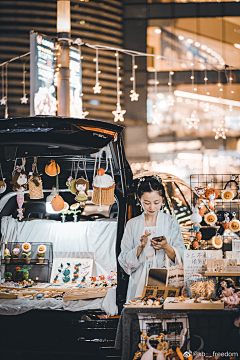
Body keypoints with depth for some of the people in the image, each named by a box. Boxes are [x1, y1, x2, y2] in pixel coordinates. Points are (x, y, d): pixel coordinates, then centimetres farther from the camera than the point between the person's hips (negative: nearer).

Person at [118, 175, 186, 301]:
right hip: (140, 283, 0)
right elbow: (124, 260, 5)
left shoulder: (171, 222, 7)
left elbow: (181, 257, 3)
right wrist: (140, 247, -11)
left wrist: (166, 247, -14)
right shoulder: (132, 224, 9)